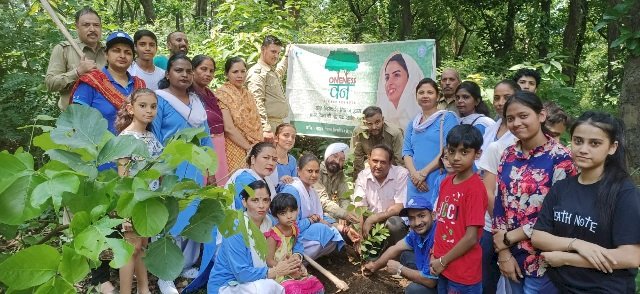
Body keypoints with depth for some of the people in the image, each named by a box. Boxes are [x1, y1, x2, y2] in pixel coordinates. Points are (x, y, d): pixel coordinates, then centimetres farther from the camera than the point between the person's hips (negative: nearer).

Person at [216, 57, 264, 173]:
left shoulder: (248, 94, 14)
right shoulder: (223, 93, -7)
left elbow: (256, 125, 13)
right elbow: (228, 127, -15)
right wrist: (249, 147, -13)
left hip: (254, 152, 6)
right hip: (235, 152, -6)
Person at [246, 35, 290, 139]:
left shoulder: (272, 71, 18)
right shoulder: (256, 72, -11)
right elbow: (258, 103, -21)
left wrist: (286, 55, 53)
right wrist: (266, 129, -27)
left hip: (282, 124, 9)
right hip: (271, 126, -9)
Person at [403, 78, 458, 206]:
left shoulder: (447, 118, -1)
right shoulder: (413, 124, 16)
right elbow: (406, 152, 10)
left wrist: (424, 172, -13)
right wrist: (414, 174, -8)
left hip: (438, 182, -5)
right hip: (415, 185, 5)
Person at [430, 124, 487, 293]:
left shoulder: (475, 188, -18)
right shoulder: (446, 182, 4)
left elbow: (471, 238, -19)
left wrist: (442, 262, -11)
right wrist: (435, 256, 2)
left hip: (464, 274, -6)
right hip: (443, 269, 6)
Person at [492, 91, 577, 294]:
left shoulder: (560, 158, -12)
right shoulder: (508, 155, 3)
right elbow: (500, 204, 3)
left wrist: (508, 237, -13)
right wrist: (503, 252, -3)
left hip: (543, 260, -5)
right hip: (512, 255, 5)